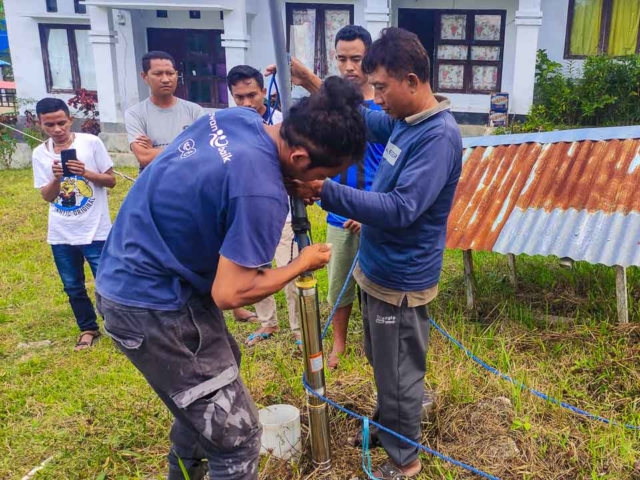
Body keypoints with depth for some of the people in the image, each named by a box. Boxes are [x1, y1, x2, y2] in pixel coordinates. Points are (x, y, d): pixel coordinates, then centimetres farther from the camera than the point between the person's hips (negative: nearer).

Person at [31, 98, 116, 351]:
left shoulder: (91, 142, -8)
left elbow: (111, 181, -4)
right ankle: (88, 330, 31)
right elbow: (47, 196, 0)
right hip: (61, 234, 3)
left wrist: (86, 173, -21)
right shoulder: (40, 154, 0)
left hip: (96, 230, -3)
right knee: (73, 287, 14)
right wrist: (56, 179, -20)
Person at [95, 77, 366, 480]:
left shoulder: (240, 117, -4)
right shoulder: (262, 193, -30)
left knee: (222, 366, 31)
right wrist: (303, 264, -11)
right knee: (237, 437, -1)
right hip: (152, 303, -10)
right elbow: (230, 293, -26)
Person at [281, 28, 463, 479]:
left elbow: (400, 209, -33)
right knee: (381, 362, 27)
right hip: (378, 268, 9)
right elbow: (363, 121, 21)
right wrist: (314, 84, 8)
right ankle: (387, 425, 50)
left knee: (400, 373, 10)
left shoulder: (439, 136, -25)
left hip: (401, 280, -9)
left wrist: (326, 191, -37)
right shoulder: (403, 120, 3)